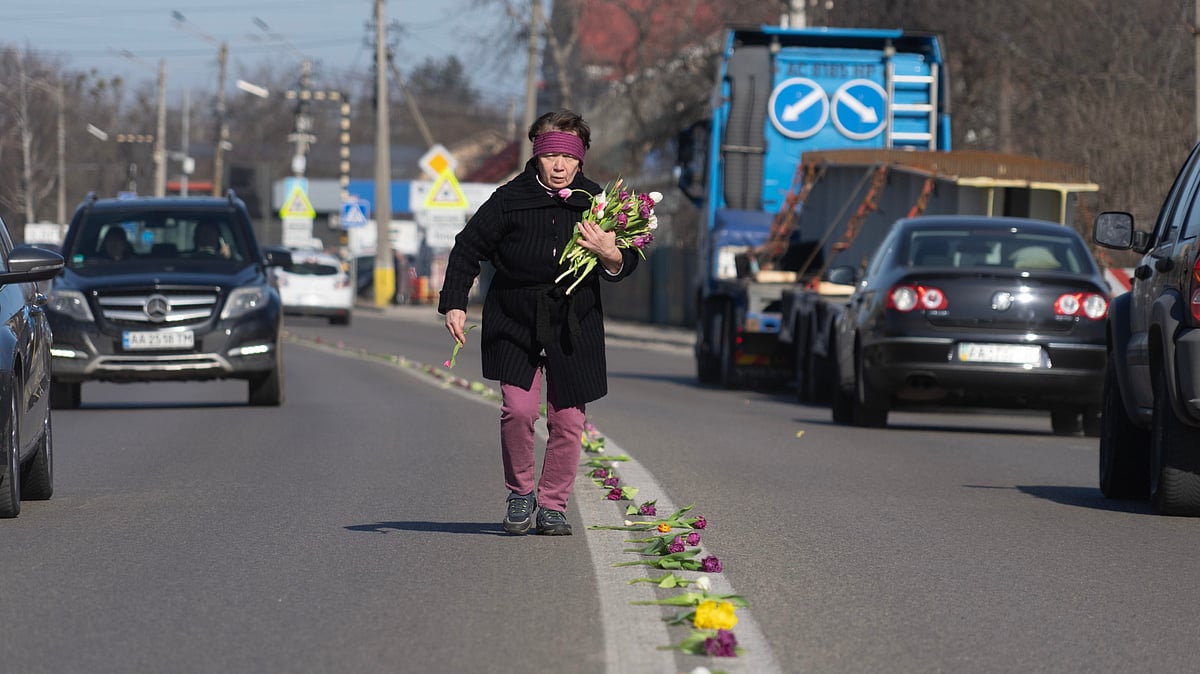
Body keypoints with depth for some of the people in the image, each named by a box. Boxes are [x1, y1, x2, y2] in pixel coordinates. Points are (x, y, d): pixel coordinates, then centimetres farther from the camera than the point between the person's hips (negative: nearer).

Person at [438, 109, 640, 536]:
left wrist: (611, 256, -20)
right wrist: (454, 305, -3)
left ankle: (552, 505, 17)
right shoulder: (509, 200, -6)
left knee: (568, 420, 1)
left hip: (573, 328, 2)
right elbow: (467, 250, 4)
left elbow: (625, 266, 4)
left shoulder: (594, 202, -1)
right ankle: (519, 493, 7)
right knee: (518, 409, -15)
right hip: (515, 324, -1)